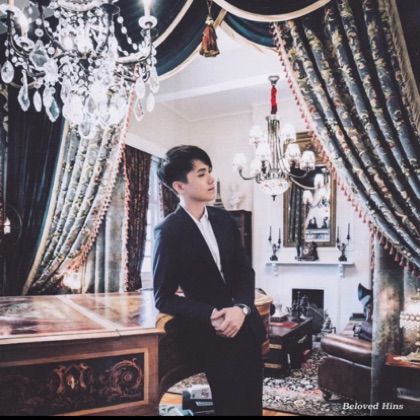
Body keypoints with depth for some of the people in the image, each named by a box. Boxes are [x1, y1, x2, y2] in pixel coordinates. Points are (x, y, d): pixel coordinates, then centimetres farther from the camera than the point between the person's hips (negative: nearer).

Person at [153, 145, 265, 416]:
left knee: (253, 405, 16)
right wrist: (211, 316, -22)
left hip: (246, 326, 6)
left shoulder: (224, 220, 5)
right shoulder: (169, 232, -13)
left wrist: (241, 308, -13)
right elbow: (164, 298, -12)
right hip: (215, 335, -5)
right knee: (233, 406, 6)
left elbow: (245, 270, 5)